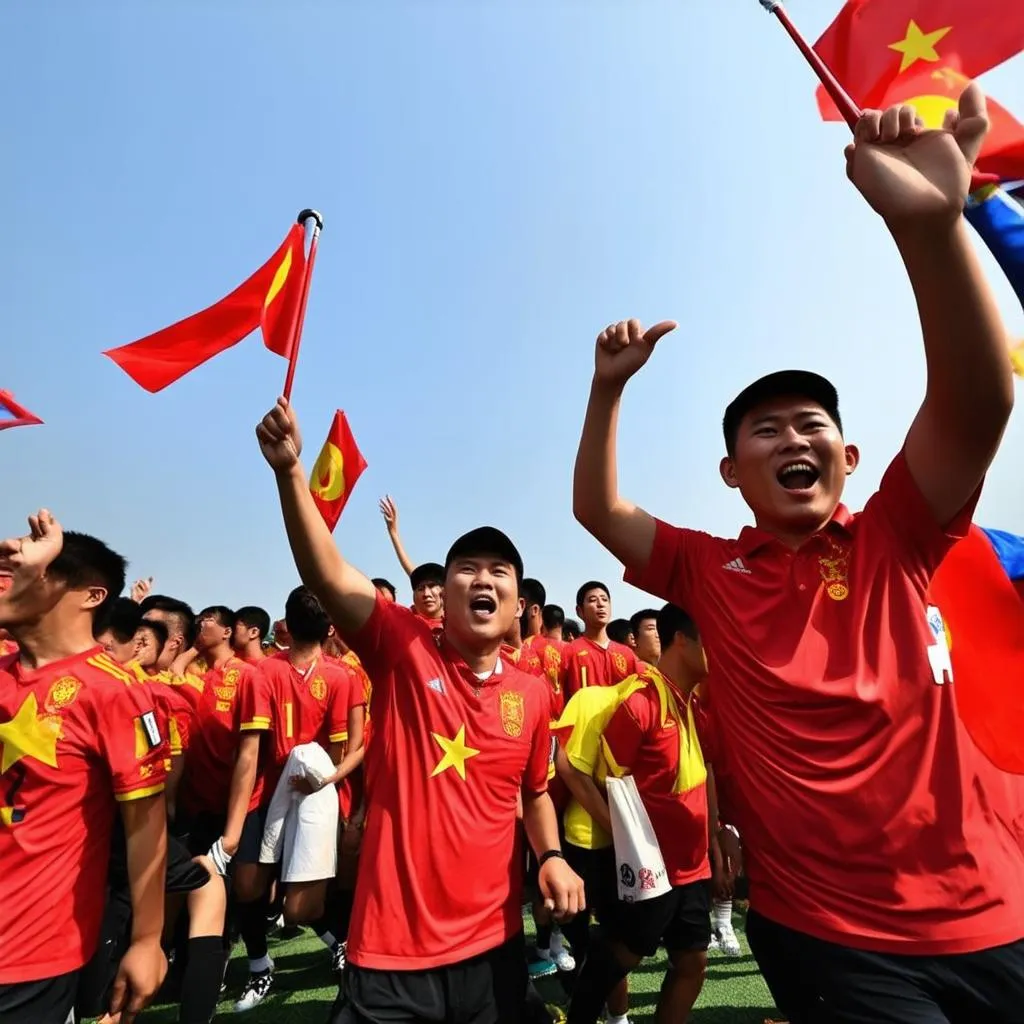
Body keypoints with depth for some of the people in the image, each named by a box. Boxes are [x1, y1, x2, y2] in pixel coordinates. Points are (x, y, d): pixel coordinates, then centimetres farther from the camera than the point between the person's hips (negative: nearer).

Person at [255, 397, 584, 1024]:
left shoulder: (533, 694, -2)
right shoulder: (404, 649, -12)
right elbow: (328, 576, -26)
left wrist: (552, 856, -3)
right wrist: (291, 471, -36)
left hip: (493, 944, 4)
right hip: (394, 948, -3)